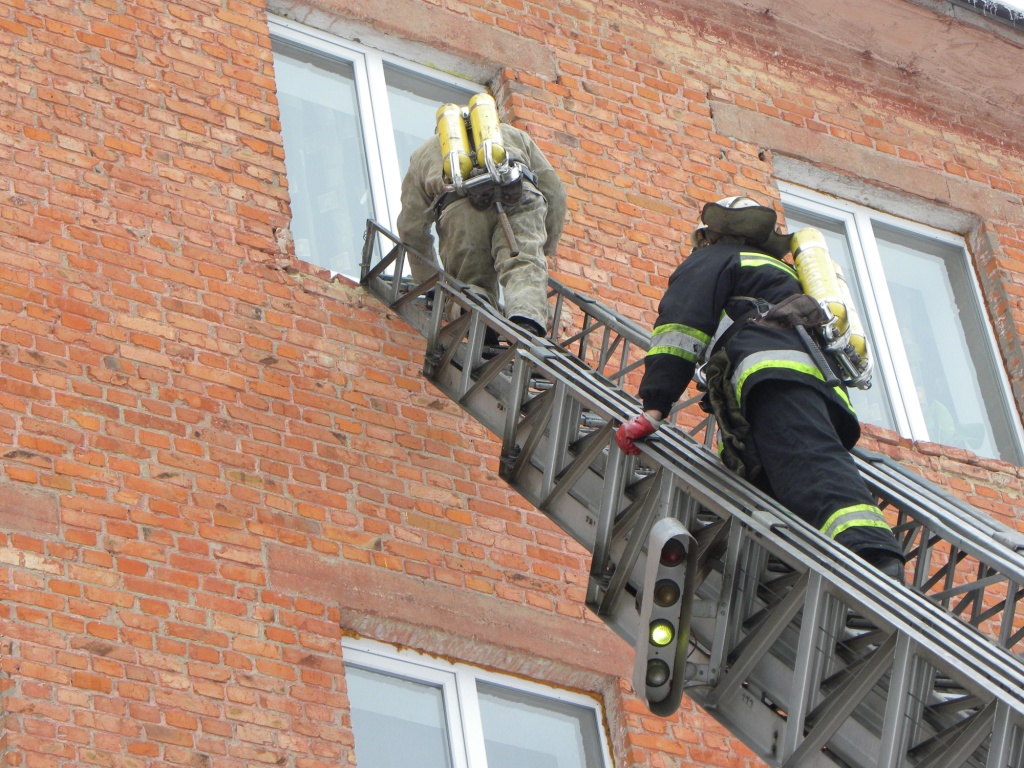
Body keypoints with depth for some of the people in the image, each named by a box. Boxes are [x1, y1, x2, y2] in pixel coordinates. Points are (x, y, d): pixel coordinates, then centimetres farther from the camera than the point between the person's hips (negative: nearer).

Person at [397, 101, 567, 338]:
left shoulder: (423, 153, 39)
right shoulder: (513, 134, 41)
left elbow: (412, 227, 31)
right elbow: (554, 189, 30)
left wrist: (428, 284, 39)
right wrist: (547, 246, 35)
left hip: (459, 206, 0)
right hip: (517, 193, 0)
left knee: (472, 283, 6)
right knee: (524, 265, -13)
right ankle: (527, 320, -44)